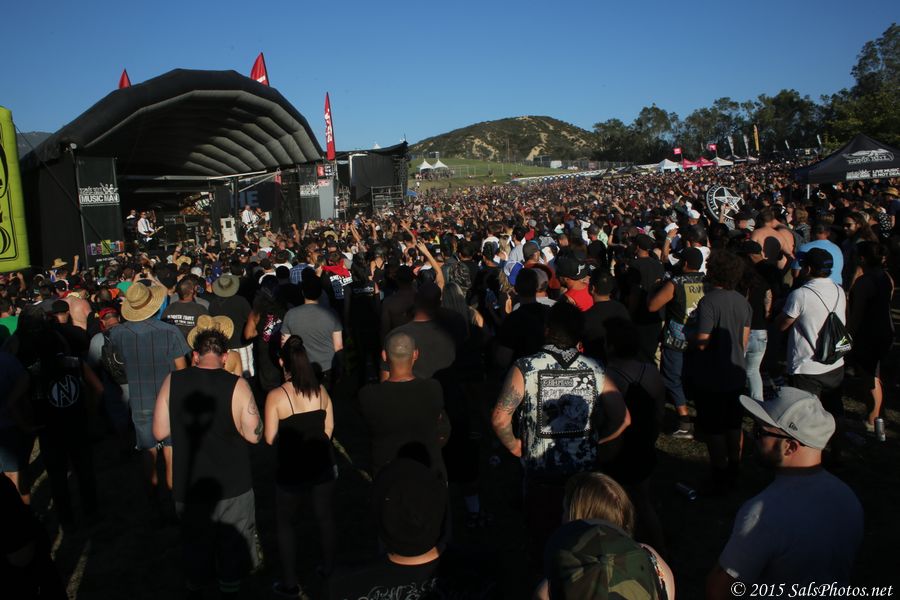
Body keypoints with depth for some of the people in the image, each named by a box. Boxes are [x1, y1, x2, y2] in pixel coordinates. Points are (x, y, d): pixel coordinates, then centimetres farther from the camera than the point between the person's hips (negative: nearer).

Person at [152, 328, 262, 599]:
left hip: (188, 486, 2)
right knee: (232, 545, 20)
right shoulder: (236, 385, -18)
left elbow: (159, 432, -5)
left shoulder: (172, 381, -11)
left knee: (195, 545, 25)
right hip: (232, 486, -2)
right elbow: (254, 435, -14)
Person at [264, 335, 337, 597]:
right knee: (325, 517, 20)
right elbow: (329, 428, 4)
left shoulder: (276, 396, -17)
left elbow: (270, 438, -14)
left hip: (292, 469, -4)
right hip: (322, 464, 4)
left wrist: (288, 437, 7)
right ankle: (329, 570, 34)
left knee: (285, 524, 15)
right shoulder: (320, 390, -4)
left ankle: (290, 584, 22)